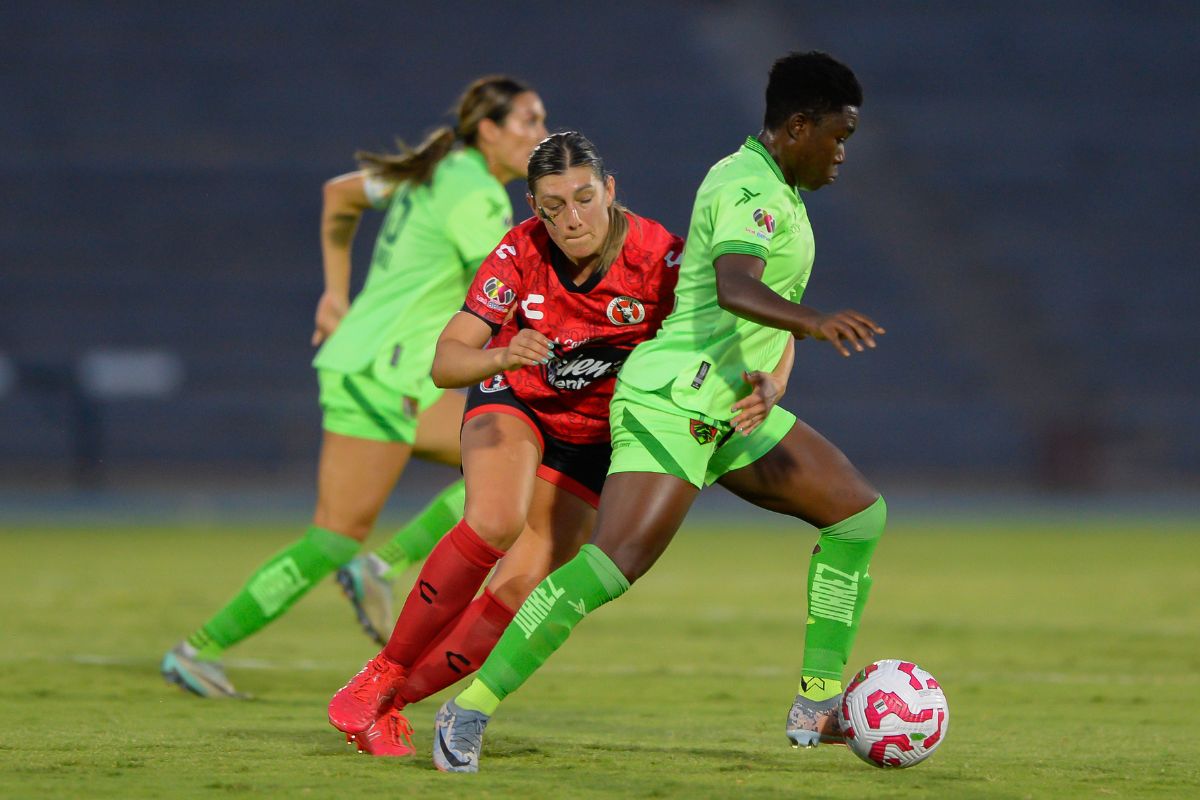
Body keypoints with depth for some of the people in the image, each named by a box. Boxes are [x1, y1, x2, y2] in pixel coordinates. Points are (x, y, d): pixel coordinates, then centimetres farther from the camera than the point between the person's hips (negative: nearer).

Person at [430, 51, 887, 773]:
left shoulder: (766, 185, 16)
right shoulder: (751, 191, -16)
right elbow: (734, 288, -36)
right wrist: (814, 322, -51)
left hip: (728, 410, 11)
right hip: (674, 402, -11)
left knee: (861, 512, 8)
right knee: (617, 562, -23)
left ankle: (819, 705, 8)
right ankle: (469, 712, -19)